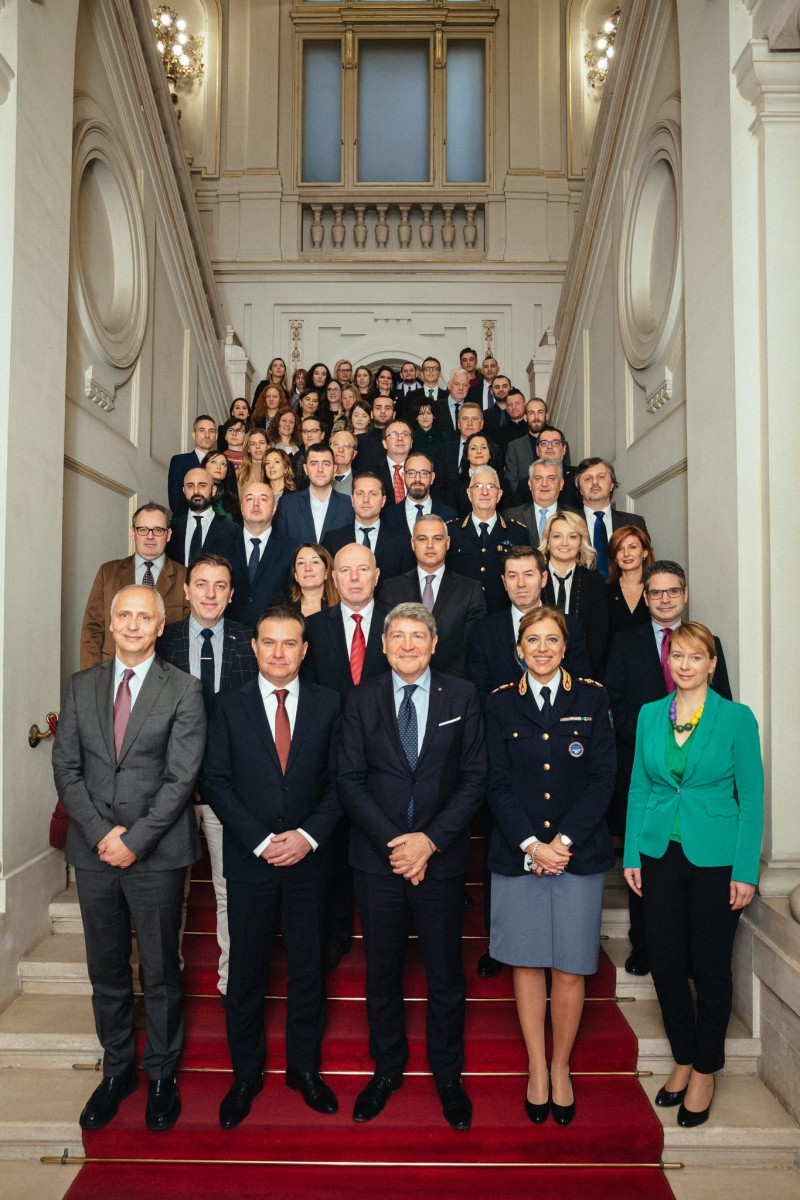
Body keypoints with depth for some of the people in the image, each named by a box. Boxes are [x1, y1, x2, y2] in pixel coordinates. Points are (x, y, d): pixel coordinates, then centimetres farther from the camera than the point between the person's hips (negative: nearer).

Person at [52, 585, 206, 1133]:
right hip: (94, 852, 3)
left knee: (161, 971, 9)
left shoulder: (184, 690, -5)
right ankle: (118, 1069, 34)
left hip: (157, 855, -3)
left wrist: (134, 840, -14)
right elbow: (66, 768, 3)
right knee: (106, 970, 16)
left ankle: (162, 1074, 28)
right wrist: (101, 832, -8)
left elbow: (181, 777, -10)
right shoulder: (81, 687, 7)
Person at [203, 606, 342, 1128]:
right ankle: (246, 1076, 30)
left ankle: (305, 1069, 32)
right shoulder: (230, 706, 0)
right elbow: (216, 781, -4)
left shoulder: (327, 704, 1)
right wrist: (260, 841, -13)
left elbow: (338, 780, 0)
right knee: (246, 972, 11)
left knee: (308, 969, 12)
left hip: (308, 858, 1)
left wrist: (309, 835, -13)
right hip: (249, 860, 0)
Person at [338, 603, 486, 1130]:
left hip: (441, 856, 0)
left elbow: (474, 778, -3)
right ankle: (387, 1069, 35)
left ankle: (448, 1076, 32)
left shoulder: (462, 697, 0)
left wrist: (431, 840, -12)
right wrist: (393, 841, -12)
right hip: (378, 858, 1)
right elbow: (350, 780, -2)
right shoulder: (362, 700, 2)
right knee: (382, 971, 14)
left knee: (446, 973, 10)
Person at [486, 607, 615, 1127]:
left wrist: (564, 840, -10)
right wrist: (531, 845, -11)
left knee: (570, 967, 5)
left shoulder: (592, 699, 3)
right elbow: (499, 784, 0)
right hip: (517, 851, 1)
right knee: (527, 962, 9)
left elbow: (603, 778, -2)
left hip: (580, 851, 0)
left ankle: (561, 1067, 26)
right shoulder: (501, 703, 4)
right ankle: (536, 1068, 27)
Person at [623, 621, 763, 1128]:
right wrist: (632, 854, 5)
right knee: (665, 963, 10)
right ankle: (683, 1060, 33)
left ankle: (705, 1071, 30)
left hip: (715, 858, -3)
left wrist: (746, 871, -8)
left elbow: (751, 797, -5)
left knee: (710, 968, 9)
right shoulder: (650, 714, 3)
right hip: (661, 854, 3)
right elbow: (639, 789, 8)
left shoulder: (736, 717, -7)